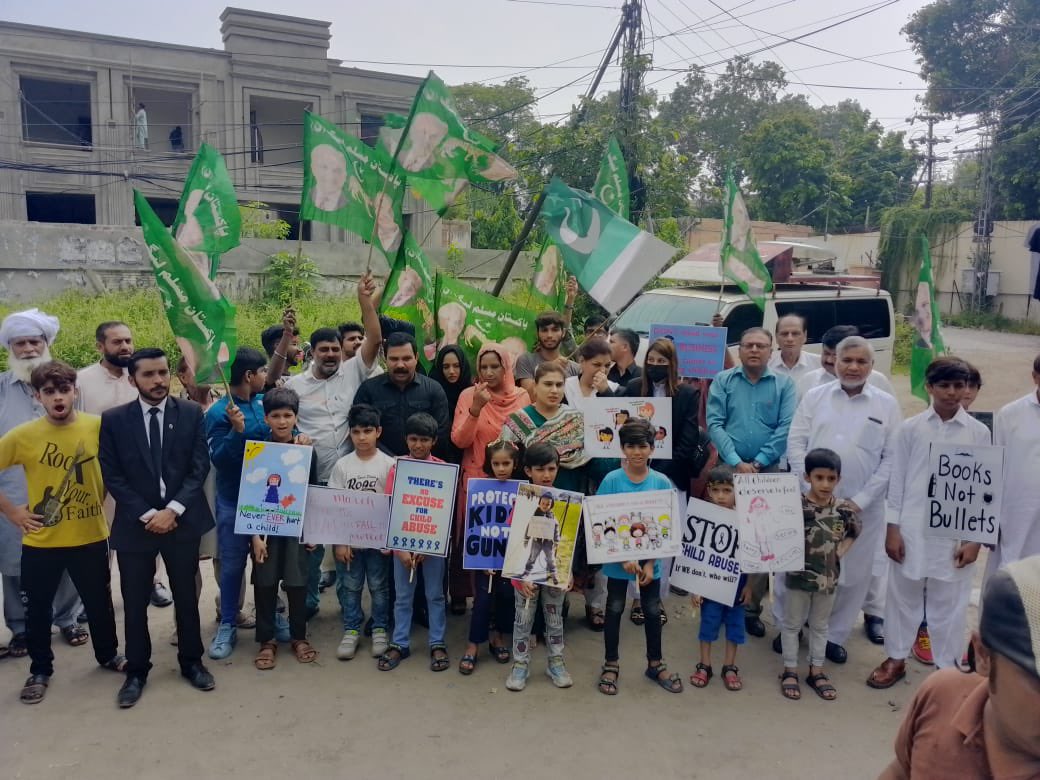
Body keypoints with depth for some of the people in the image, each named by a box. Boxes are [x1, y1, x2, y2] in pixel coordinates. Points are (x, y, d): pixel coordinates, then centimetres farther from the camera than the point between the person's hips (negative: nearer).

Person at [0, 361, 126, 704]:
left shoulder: (98, 426, -9)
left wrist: (101, 498, 2)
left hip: (90, 536, 1)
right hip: (41, 541, 0)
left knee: (99, 602, 16)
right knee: (37, 609, 13)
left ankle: (108, 655, 39)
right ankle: (40, 670, 34)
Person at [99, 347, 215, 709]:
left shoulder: (191, 413, -1)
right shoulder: (113, 420, -2)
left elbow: (200, 467, -4)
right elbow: (112, 476, -4)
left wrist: (172, 510, -13)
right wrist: (146, 514, -12)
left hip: (182, 520, 1)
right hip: (135, 523, 0)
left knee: (186, 597, 12)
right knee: (135, 603, 8)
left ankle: (191, 662, 29)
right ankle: (136, 671, 26)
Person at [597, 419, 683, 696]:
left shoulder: (662, 482, -8)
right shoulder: (611, 480, -12)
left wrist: (650, 563, -11)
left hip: (651, 559, 2)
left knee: (653, 611, 14)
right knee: (615, 610, 11)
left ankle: (655, 664, 33)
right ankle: (610, 664, 28)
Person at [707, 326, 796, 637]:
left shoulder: (784, 385, 4)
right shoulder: (723, 381, 3)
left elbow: (787, 428, -5)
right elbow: (714, 424, -5)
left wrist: (758, 462, -14)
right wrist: (736, 463, -15)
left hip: (768, 474, 0)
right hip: (728, 471, 0)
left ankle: (752, 608, 17)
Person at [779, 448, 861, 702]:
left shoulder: (844, 509, -8)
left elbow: (855, 530, 11)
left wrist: (842, 550, -1)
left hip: (828, 577, 3)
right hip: (798, 575, -3)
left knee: (820, 626, 18)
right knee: (792, 624, 11)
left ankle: (816, 671, 33)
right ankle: (790, 671, 25)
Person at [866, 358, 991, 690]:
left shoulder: (978, 432, -1)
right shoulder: (910, 428, -1)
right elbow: (897, 480, 2)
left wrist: (975, 538, -2)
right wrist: (892, 529, -1)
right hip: (911, 529, 1)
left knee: (948, 602, 10)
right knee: (903, 596, 12)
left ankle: (946, 667, 27)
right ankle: (896, 659, 28)